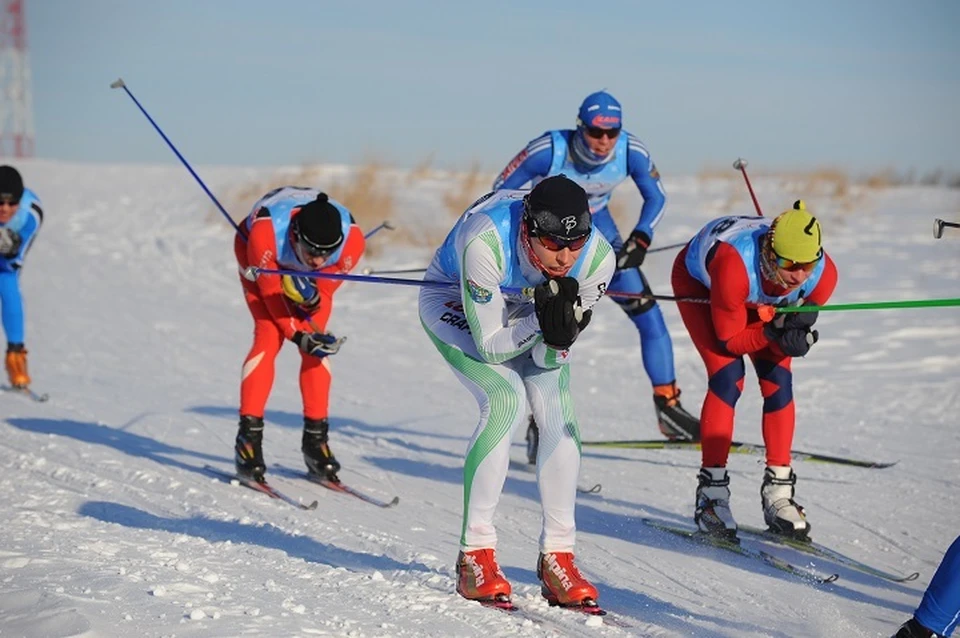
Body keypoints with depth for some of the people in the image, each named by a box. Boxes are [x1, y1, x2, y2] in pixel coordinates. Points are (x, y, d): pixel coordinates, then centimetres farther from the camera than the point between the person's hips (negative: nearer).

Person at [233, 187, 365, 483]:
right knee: (269, 336, -19)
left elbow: (325, 289, -22)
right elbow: (271, 290, -27)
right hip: (261, 264, -3)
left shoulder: (351, 240, -36)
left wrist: (313, 300, -44)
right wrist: (298, 334, -30)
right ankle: (249, 436, -15)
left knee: (317, 346, -10)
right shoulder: (265, 233, -43)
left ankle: (316, 439, 1)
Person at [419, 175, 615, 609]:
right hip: (454, 301, -4)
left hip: (529, 306, 4)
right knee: (507, 399, -25)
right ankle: (475, 555, -16)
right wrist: (539, 321, -44)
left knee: (559, 413, -16)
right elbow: (489, 345, -31)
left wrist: (559, 332, -41)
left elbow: (550, 357, -20)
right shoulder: (486, 242, -40)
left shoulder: (598, 258, -29)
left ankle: (557, 560, -5)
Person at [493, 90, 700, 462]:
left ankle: (667, 406, 8)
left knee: (649, 314, -4)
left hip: (597, 228, 3)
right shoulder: (549, 150, -31)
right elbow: (500, 192, -19)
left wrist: (640, 238, -20)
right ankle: (542, 424, 3)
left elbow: (656, 198, -5)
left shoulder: (631, 152, -23)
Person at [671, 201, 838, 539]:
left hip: (759, 301, 4)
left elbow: (797, 323, -16)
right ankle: (712, 493, -14)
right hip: (698, 281, -4)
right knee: (728, 376, -20)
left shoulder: (822, 274, -32)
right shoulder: (735, 265, -45)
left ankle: (778, 492, 1)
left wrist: (796, 335, -38)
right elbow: (730, 339, -31)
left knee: (778, 380, -9)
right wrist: (772, 333, -45)